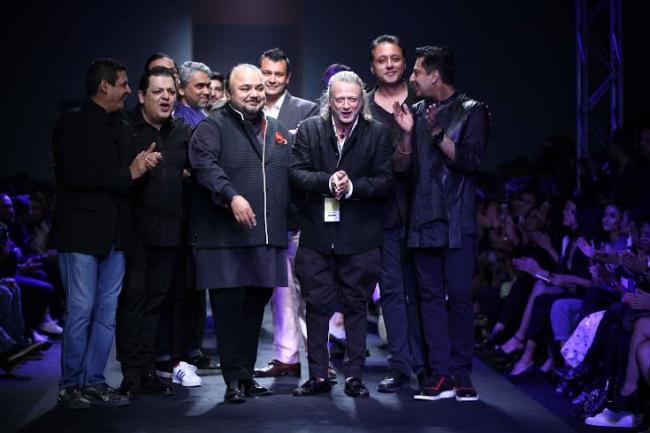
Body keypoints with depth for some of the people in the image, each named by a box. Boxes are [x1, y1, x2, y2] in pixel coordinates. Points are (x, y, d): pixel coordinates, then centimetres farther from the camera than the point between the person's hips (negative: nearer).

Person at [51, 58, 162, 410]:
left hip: (112, 234, 7)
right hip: (81, 232, -7)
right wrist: (128, 173, -12)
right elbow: (74, 175, -15)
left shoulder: (117, 126, 16)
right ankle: (70, 386, 4)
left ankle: (94, 382, 13)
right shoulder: (72, 124, -5)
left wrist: (141, 165, 2)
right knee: (81, 311, -5)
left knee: (106, 313, 6)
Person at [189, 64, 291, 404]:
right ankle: (234, 379, 0)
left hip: (268, 238, 6)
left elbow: (291, 177, 25)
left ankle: (247, 375, 19)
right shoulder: (213, 127, -1)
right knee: (229, 306, -6)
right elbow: (205, 164, -18)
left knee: (255, 307, 10)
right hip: (226, 236, -6)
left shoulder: (278, 132, 19)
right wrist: (231, 196, -31)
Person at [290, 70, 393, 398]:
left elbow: (385, 182, -5)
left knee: (356, 307, 6)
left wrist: (352, 186, -20)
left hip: (360, 237, -1)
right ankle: (318, 376, 14)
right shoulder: (309, 130, 5)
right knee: (316, 306, 5)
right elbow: (297, 173, -3)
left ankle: (354, 376, 13)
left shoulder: (378, 134, 1)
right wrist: (327, 181, -19)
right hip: (317, 233, 1)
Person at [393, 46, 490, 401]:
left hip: (457, 222, -5)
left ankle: (461, 375, 0)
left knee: (458, 297, -6)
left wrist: (437, 132, -15)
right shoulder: (417, 112, 14)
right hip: (423, 221, 5)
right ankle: (440, 375, 4)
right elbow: (402, 168, 9)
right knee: (431, 297, 2)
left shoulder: (471, 111, 0)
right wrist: (408, 133, -6)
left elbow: (470, 160, -12)